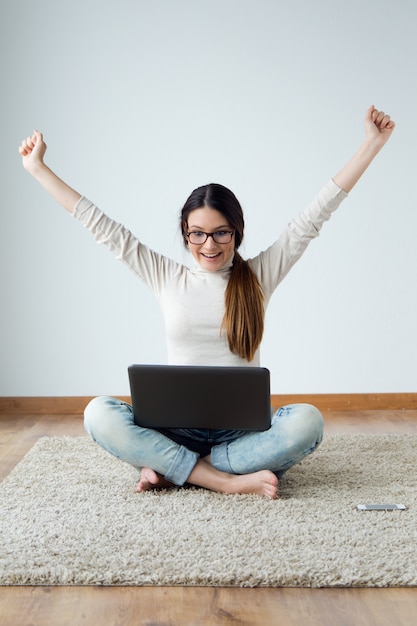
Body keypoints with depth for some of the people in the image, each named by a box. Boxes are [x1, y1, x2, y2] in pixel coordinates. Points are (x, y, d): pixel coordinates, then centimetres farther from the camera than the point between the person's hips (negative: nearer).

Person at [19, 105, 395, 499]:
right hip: (176, 428, 0)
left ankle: (170, 469, -22)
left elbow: (315, 215, 3)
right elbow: (101, 226, 8)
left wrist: (372, 144, 1)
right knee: (98, 414, -27)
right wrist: (38, 169, 10)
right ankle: (228, 480, -27)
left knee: (306, 421, -32)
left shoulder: (259, 275, 6)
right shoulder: (166, 277, 8)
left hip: (242, 428, 0)